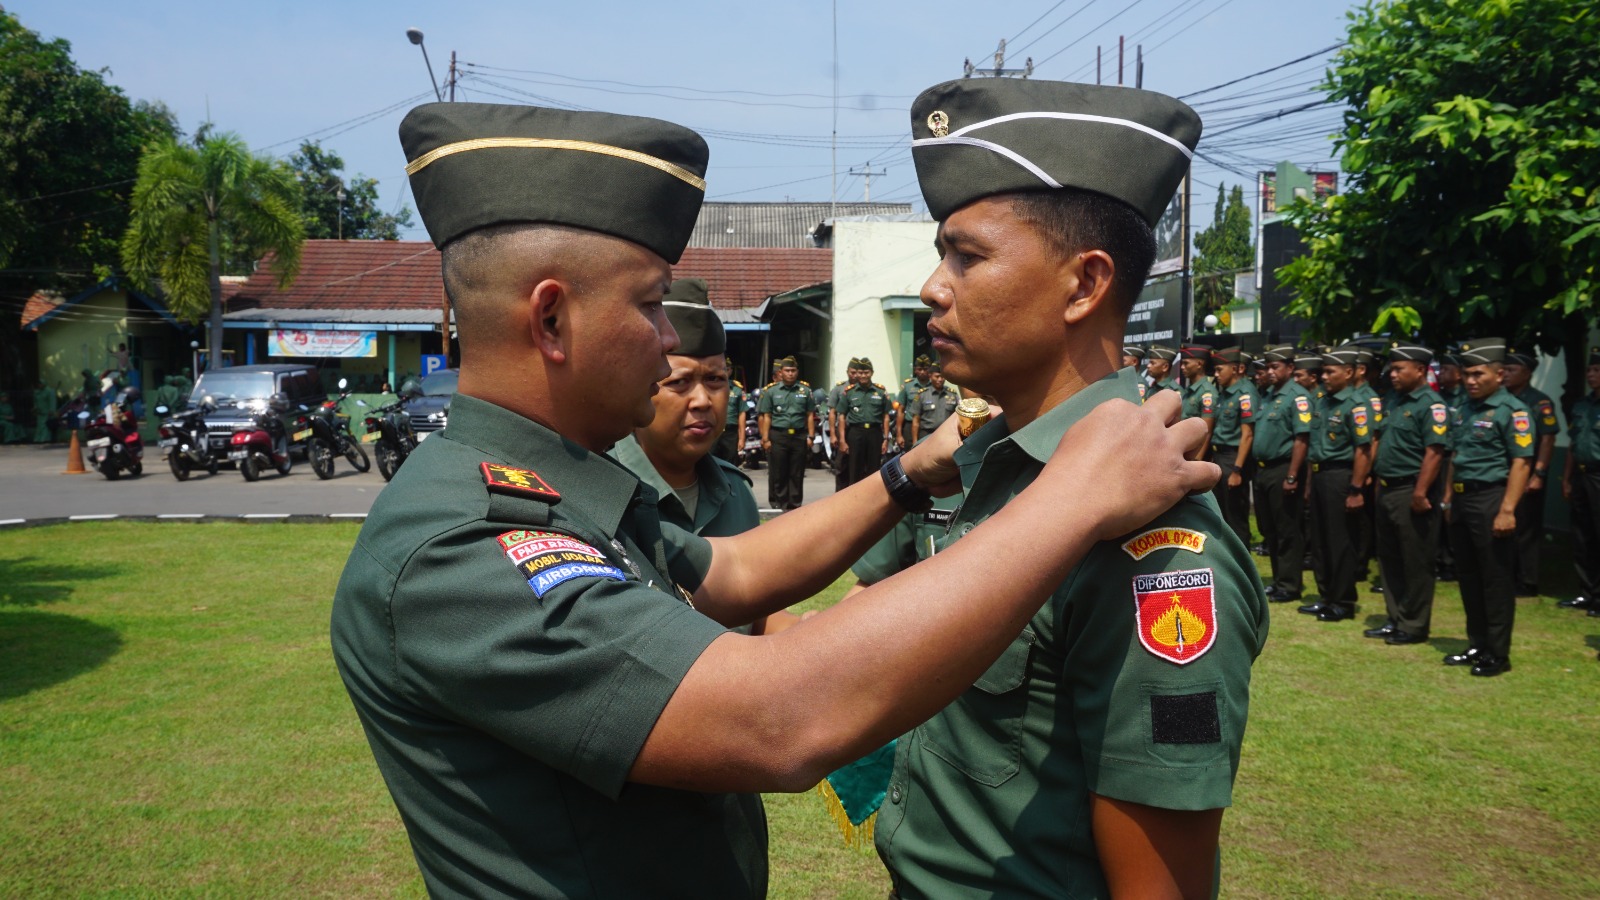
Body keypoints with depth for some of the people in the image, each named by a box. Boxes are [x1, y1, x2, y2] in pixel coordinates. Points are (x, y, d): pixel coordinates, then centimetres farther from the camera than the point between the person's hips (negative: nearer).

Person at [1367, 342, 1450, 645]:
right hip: (1387, 490, 9)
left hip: (1410, 492, -9)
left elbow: (1434, 452, -21)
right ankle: (1395, 619, 25)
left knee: (1415, 563, 1)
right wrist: (1377, 481, 17)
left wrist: (1420, 494, -25)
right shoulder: (1396, 400, 14)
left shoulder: (1431, 405, -14)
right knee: (1389, 560, 15)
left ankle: (1413, 626, 10)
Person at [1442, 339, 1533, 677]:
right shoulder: (1465, 410, 14)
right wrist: (1449, 500, 18)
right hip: (1462, 500, 8)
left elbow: (1521, 463, -17)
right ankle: (1477, 646, 25)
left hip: (1490, 500, -8)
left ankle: (1498, 654, 9)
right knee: (1469, 577, 14)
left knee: (1496, 579, 0)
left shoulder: (1512, 410, -11)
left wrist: (1507, 510, -22)